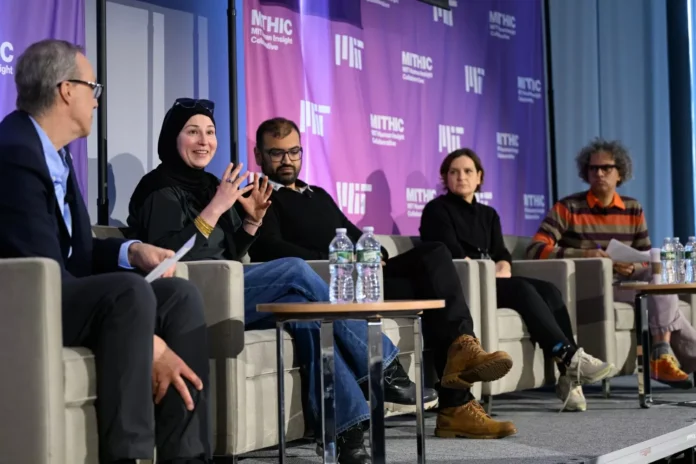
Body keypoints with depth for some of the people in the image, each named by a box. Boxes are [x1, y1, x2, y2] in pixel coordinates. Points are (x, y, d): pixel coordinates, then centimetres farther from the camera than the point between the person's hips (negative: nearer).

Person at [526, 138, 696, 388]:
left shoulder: (633, 210, 13)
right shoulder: (568, 208, 0)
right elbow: (535, 250, -12)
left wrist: (633, 268, -12)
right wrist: (583, 255, -24)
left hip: (624, 283, 5)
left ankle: (662, 357, -24)